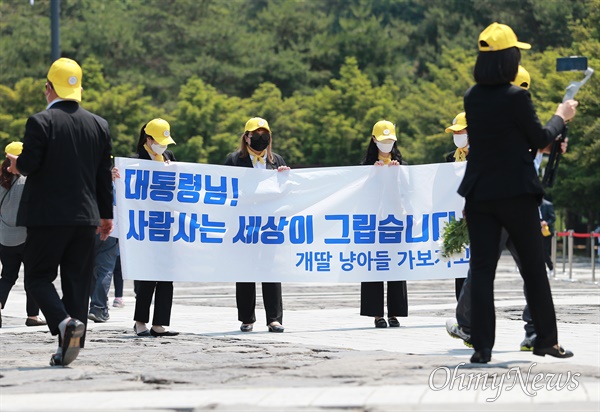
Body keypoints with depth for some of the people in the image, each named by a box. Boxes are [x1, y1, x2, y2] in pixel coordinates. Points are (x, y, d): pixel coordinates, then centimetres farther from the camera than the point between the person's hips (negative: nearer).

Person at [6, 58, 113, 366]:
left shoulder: (40, 122, -10)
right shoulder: (99, 125, 7)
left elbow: (28, 165, -14)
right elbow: (104, 175, 11)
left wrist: (16, 164, 9)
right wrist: (106, 214, 18)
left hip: (48, 216, -4)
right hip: (86, 217, 5)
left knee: (38, 276, 4)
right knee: (76, 281, 8)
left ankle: (64, 322, -20)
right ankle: (68, 347, 6)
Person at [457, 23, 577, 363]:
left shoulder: (472, 97, 4)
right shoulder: (516, 97, -15)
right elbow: (541, 139, -5)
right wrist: (561, 117, 13)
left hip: (479, 194, 4)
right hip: (516, 193, -4)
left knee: (482, 270, 3)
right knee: (535, 267, 11)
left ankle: (482, 347, -2)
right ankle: (547, 339, 18)